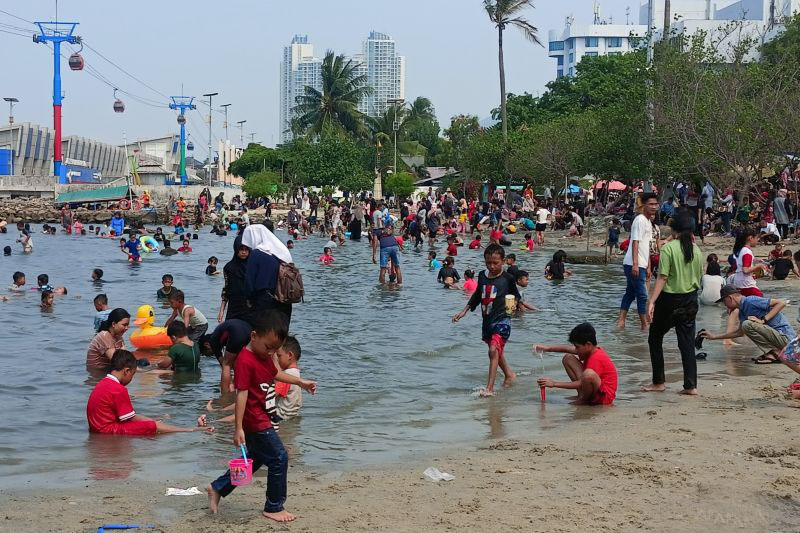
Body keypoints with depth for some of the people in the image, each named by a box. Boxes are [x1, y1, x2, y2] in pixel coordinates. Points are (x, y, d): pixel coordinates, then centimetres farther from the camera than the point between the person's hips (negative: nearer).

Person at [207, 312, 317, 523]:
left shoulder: (265, 354, 6)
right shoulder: (246, 361, -23)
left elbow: (276, 373, 25)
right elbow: (241, 394, -26)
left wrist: (301, 382, 20)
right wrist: (238, 428, -27)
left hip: (261, 417, 10)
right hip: (255, 420, -10)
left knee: (255, 458, 22)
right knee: (279, 458, -3)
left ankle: (217, 488, 32)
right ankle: (274, 507, 11)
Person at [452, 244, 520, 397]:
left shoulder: (507, 278, -8)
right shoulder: (482, 276, 6)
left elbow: (516, 295, 7)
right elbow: (477, 295, 20)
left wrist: (513, 304, -14)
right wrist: (464, 311, 20)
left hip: (502, 320, -6)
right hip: (487, 320, 6)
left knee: (494, 350, -20)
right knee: (497, 352, 21)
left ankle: (489, 388, -23)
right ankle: (509, 374, 46)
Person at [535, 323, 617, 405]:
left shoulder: (597, 359, -26)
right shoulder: (592, 351, 2)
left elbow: (580, 384, -26)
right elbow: (569, 349, 14)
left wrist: (554, 383, -23)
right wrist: (548, 348, 1)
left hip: (605, 396, -9)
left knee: (589, 373, -43)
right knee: (568, 358, 8)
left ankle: (582, 401, -12)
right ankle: (582, 395, 3)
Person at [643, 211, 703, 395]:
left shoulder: (668, 248, -13)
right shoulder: (696, 250, 3)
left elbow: (662, 278, -18)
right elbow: (698, 277, 10)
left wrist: (652, 301, -20)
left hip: (670, 299, -5)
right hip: (690, 300, 5)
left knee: (655, 339, 12)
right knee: (687, 343, 9)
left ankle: (658, 382, 14)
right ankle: (691, 385, 5)